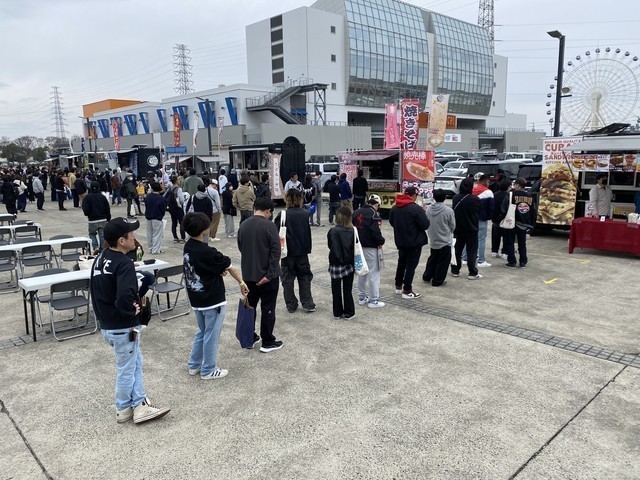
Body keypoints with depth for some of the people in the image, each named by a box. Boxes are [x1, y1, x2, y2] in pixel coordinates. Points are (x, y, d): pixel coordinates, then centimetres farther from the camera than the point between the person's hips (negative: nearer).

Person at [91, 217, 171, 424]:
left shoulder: (100, 259, 4)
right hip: (123, 328, -9)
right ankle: (124, 409, 30)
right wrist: (132, 311, -19)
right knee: (126, 369, 12)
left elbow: (98, 290, 12)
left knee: (136, 362, 21)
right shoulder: (124, 264, -25)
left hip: (106, 324, 9)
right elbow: (125, 298, -38)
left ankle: (139, 403, 28)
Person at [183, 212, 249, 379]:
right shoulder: (207, 252, -25)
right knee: (211, 336, 8)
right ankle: (208, 370, 20)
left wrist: (219, 270, -8)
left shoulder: (188, 247, -1)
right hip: (213, 300, -8)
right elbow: (228, 266, -12)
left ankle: (194, 365, 33)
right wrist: (242, 282, 2)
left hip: (196, 299, 8)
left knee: (201, 333, 24)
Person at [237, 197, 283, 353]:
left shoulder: (243, 225, 2)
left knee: (249, 306, 18)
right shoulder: (269, 226, -15)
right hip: (266, 275, -5)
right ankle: (268, 342, 13)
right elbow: (275, 252, -20)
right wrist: (269, 274, -17)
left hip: (248, 274, 5)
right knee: (268, 308, 5)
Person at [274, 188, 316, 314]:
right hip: (303, 251, 3)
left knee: (288, 279, 10)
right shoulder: (305, 214, -5)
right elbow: (309, 232, 5)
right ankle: (308, 304, 16)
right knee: (304, 277, 15)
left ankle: (291, 305, 16)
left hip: (288, 252, -3)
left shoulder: (283, 215, -15)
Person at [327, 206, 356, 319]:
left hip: (335, 264, 0)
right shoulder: (352, 231, -12)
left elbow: (329, 246, -1)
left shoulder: (332, 231, -14)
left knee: (336, 290, 13)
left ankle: (337, 313, 21)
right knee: (347, 290, 12)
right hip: (348, 264, 1)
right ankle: (348, 313, 17)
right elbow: (355, 248, -4)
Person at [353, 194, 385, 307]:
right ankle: (373, 300, 6)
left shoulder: (356, 212, 8)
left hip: (358, 246, 8)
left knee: (362, 272, 19)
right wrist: (381, 242, -4)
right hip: (371, 248, -8)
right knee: (374, 273, 1)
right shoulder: (374, 214, -15)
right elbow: (376, 232, -21)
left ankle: (362, 297, 28)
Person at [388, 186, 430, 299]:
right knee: (411, 265, 2)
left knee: (401, 262, 21)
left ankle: (398, 286, 31)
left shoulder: (394, 208, 0)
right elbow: (425, 225, -18)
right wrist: (423, 214, -1)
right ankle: (407, 290, 5)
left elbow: (391, 222, 12)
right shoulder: (416, 208, -20)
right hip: (414, 242, -6)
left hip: (400, 241, 6)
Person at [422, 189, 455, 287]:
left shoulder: (429, 209, -8)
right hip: (445, 241, -5)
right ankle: (438, 280, 14)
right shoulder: (448, 210, -18)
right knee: (442, 261, 8)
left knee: (432, 259, 22)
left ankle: (427, 276, 30)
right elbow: (453, 226, -6)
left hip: (433, 240, 5)